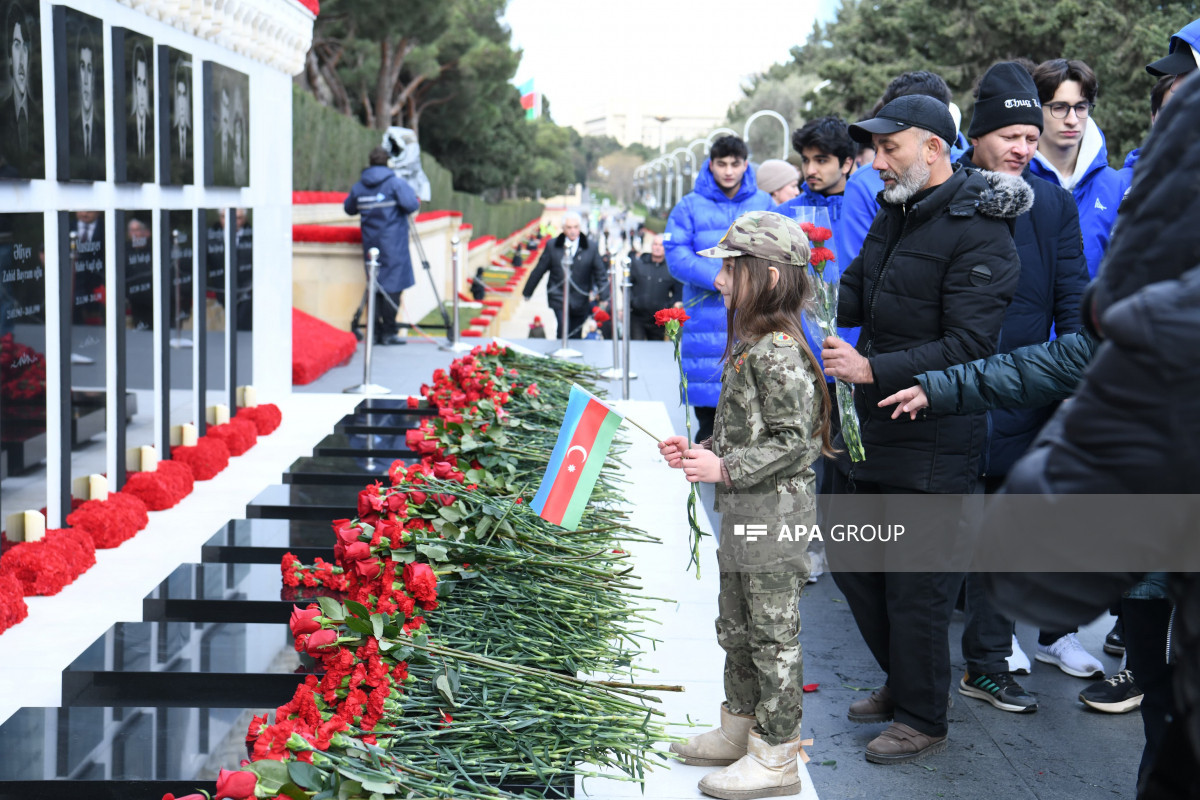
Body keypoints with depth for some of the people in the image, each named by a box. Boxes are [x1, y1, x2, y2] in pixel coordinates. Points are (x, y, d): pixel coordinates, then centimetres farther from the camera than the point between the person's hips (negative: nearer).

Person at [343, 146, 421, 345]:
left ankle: (376, 331, 9)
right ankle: (389, 332, -3)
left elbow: (349, 209, 19)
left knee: (375, 286, 10)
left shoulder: (359, 187, 7)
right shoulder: (396, 183, -8)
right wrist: (417, 202, 4)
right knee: (392, 286, -2)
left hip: (370, 243, 5)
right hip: (393, 244, -5)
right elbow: (412, 205, -18)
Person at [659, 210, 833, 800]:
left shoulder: (777, 352, -21)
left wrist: (726, 469, -22)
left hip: (776, 513, -10)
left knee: (773, 634, 1)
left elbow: (794, 441, -23)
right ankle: (739, 730, 35)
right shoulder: (750, 344, 10)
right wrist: (698, 453, 10)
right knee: (736, 629, 20)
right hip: (742, 511, 10)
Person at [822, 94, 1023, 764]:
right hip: (870, 426, 9)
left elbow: (968, 349, -23)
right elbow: (854, 297, 17)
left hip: (933, 440, -9)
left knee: (915, 584, 1)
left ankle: (923, 721, 19)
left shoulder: (980, 233, -17)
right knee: (851, 560, 18)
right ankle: (901, 683, 37)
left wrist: (872, 370, -27)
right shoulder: (895, 214, 11)